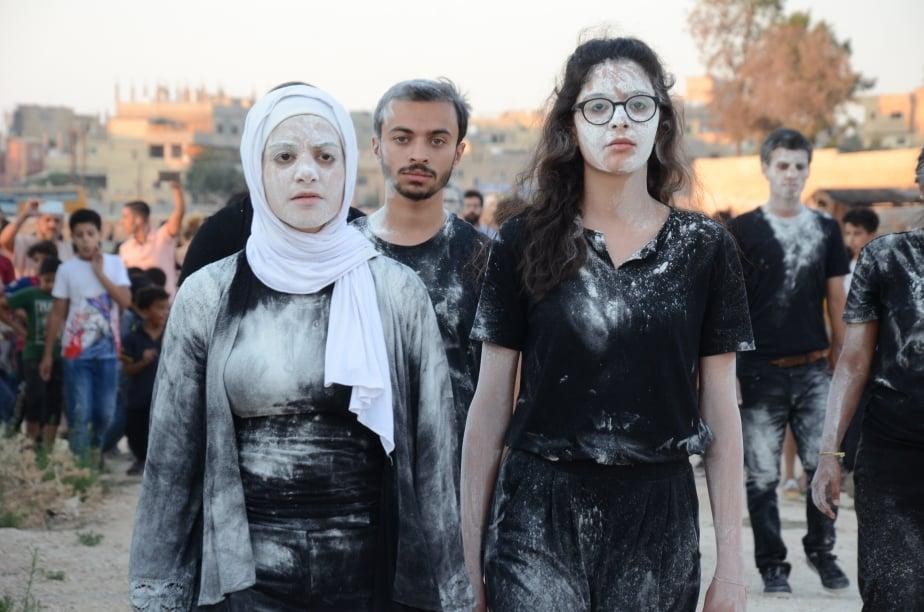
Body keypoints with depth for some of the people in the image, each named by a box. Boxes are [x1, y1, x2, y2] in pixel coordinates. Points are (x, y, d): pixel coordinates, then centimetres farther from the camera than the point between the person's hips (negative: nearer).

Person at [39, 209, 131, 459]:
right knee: (79, 413, -4)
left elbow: (126, 301, -9)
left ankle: (95, 450, 35)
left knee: (106, 412, 9)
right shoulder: (67, 268, 0)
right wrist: (47, 354, 3)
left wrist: (100, 274, -12)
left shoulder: (114, 263, 2)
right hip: (76, 351, -1)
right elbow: (57, 314, 3)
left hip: (108, 350, 1)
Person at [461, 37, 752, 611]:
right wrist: (469, 548, 1)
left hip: (659, 517, 1)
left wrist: (732, 564, 1)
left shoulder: (705, 247, 2)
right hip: (538, 513, -1)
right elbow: (491, 402, 3)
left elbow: (721, 408, 4)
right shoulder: (525, 241, 0)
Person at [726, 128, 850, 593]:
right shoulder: (742, 231, 0)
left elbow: (836, 301, 11)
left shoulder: (826, 230, 8)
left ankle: (822, 551, 19)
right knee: (762, 476, 3)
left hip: (813, 370, 2)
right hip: (760, 371, -2)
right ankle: (772, 564, 13)